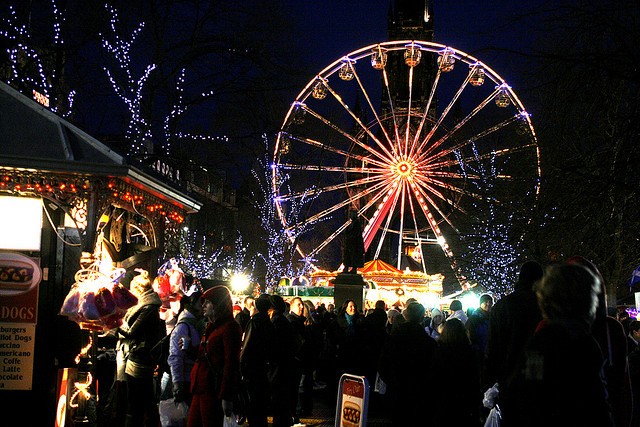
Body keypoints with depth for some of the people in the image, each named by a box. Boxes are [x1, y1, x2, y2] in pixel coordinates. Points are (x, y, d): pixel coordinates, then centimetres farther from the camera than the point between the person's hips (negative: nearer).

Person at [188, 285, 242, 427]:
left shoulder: (230, 327, -10)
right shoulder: (211, 326, 19)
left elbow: (231, 363, -16)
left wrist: (226, 397, -20)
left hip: (214, 389, -9)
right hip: (201, 388, 9)